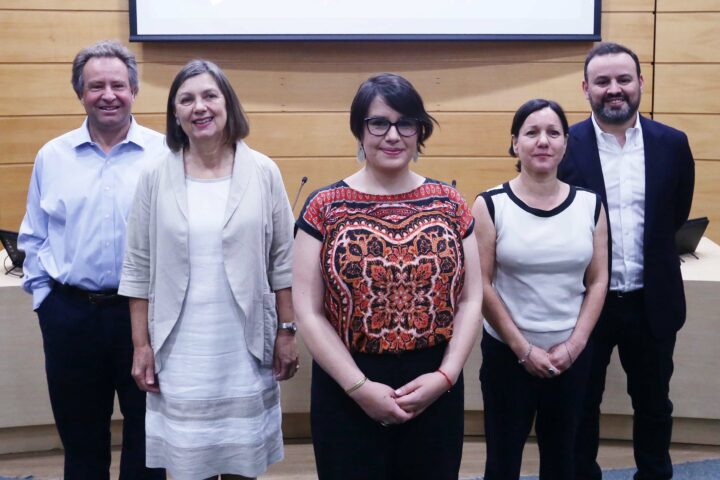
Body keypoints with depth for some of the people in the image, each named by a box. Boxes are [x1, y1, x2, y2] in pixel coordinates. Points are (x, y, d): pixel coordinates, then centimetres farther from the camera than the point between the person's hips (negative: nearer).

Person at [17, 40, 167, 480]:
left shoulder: (164, 154, -4)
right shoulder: (52, 157, 6)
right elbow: (34, 238, 11)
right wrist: (44, 295, 3)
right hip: (70, 314, 3)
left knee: (147, 438, 12)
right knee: (81, 442, 16)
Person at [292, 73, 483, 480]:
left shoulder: (449, 204, 4)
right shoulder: (324, 208, -2)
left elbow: (471, 300, 4)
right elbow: (308, 312, -5)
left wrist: (444, 376, -8)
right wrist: (359, 387, -12)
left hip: (435, 392, 2)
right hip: (346, 395, -2)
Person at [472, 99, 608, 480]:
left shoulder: (589, 205, 1)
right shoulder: (490, 205, -8)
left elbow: (598, 281, 3)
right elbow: (481, 286, -9)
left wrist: (574, 345, -7)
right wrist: (523, 349, -11)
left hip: (572, 355, 3)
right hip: (507, 353, -2)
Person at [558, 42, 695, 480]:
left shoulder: (672, 144, -2)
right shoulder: (565, 145, -8)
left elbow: (677, 219, 9)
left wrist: (652, 258, 6)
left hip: (652, 301, 2)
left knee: (653, 403, 18)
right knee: (581, 403, 14)